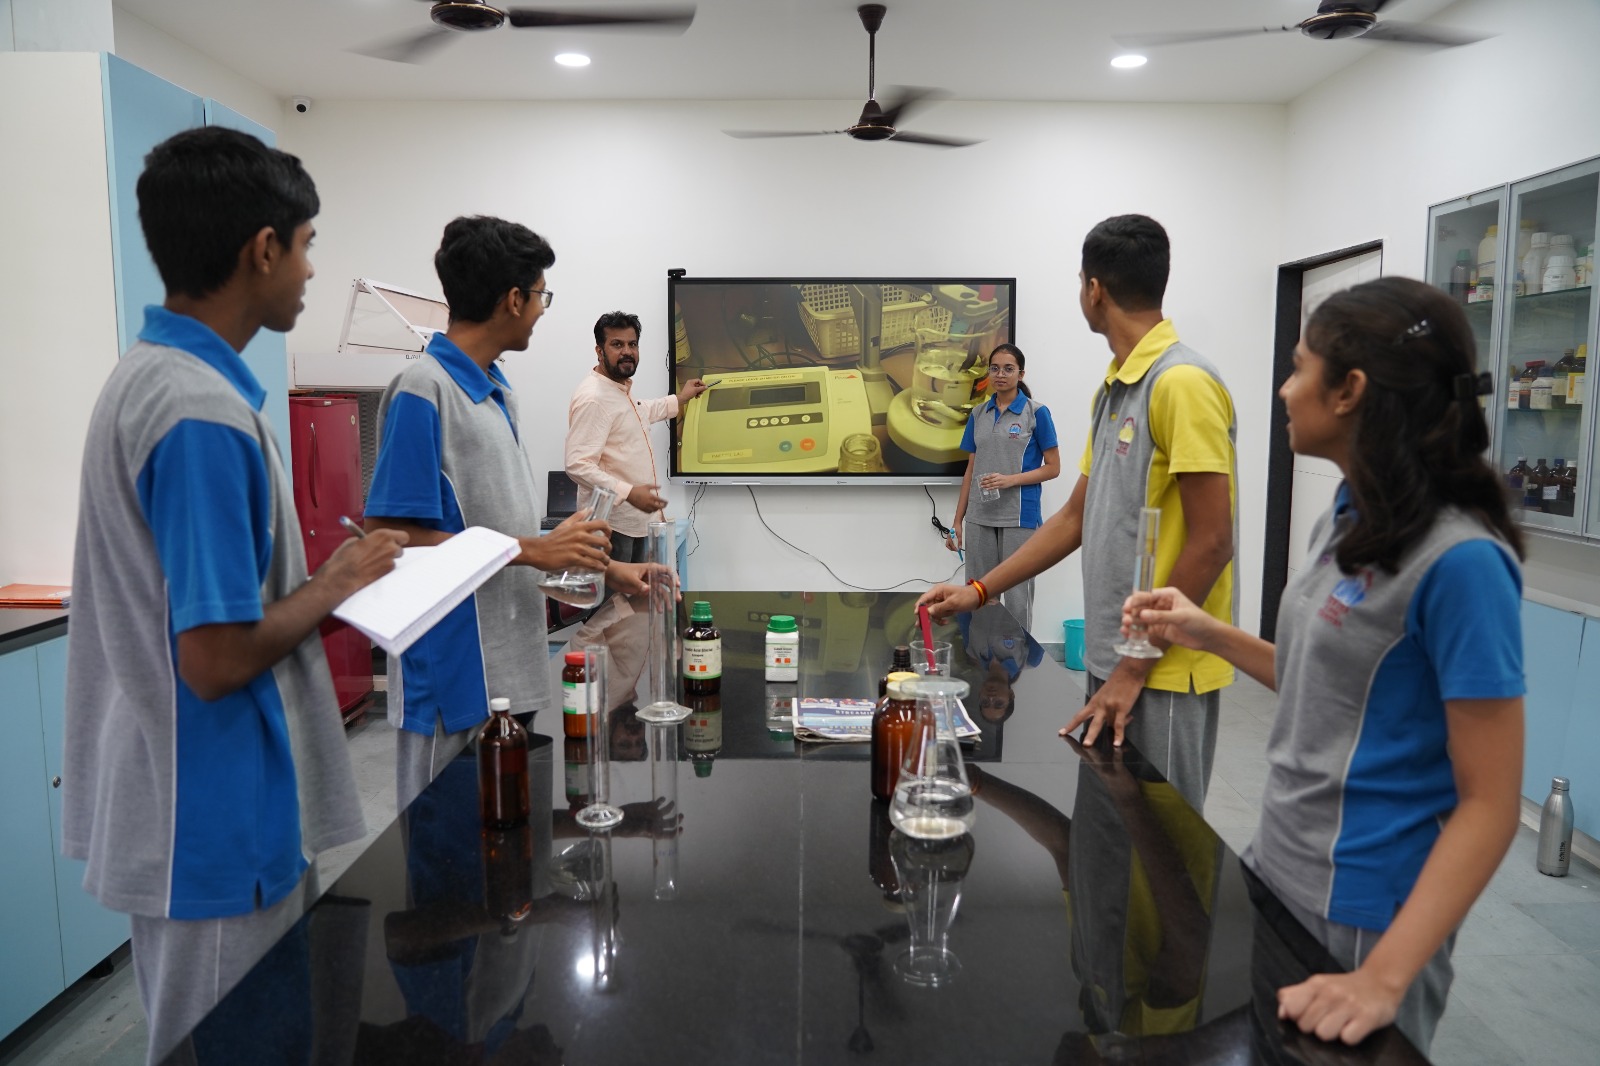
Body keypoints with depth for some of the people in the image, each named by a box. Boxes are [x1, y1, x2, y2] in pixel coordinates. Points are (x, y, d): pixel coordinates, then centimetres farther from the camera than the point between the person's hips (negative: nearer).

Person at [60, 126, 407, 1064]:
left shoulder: (147, 376, 6)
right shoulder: (205, 415, -25)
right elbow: (217, 659, -26)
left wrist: (320, 578, 8)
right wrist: (337, 585, -11)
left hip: (184, 802, 9)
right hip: (220, 825, -9)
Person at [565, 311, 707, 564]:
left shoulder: (622, 389, 12)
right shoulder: (593, 398, -21)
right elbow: (578, 465, -28)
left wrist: (680, 399, 38)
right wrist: (628, 492, -34)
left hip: (636, 520, 10)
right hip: (611, 524, -10)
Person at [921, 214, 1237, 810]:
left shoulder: (1182, 383, -16)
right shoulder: (1113, 389, 11)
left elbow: (1212, 542, -18)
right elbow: (1076, 517, 16)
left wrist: (1136, 668, -16)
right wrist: (978, 592, 11)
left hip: (1165, 670, -8)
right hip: (1112, 660, 8)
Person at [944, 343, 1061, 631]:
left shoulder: (1036, 413, -4)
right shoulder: (979, 414, 9)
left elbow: (1053, 468, -4)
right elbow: (971, 470, 13)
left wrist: (1010, 480, -18)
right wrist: (958, 521, 10)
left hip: (1019, 517, -4)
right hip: (980, 518, 5)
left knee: (1017, 597, 2)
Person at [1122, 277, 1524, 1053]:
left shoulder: (1459, 562, -22)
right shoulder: (1346, 521, 3)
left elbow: (1490, 806, -21)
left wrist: (1385, 975, -26)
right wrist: (1210, 635, 4)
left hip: (1361, 921, -8)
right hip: (1276, 873, 8)